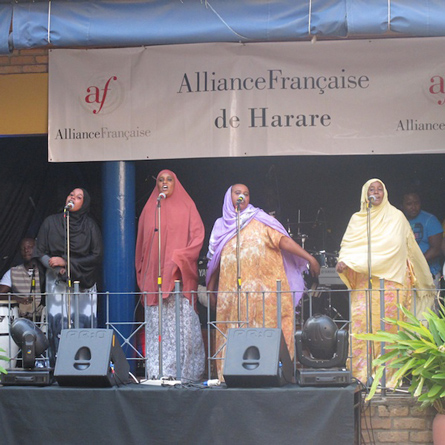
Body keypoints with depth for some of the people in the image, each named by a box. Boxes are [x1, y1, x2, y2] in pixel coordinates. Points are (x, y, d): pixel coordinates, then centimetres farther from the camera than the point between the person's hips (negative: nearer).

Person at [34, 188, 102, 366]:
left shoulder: (90, 226, 5)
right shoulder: (51, 222, 8)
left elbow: (97, 256, -1)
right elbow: (40, 252, 6)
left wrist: (66, 262, -10)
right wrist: (60, 270, -10)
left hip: (84, 284, 0)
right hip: (57, 283, 0)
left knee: (85, 323, -8)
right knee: (57, 323, -9)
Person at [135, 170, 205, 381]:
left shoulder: (186, 207, 8)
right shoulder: (149, 209, 16)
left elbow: (197, 235, -1)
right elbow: (141, 244, 17)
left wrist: (180, 257, -14)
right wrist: (142, 274, 8)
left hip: (179, 274, -3)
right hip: (154, 274, 3)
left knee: (181, 322, -9)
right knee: (156, 322, -4)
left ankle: (183, 370, -7)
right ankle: (158, 371, -5)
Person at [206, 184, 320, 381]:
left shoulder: (260, 220, 8)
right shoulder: (221, 226, 17)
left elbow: (283, 240, -1)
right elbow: (214, 260, 21)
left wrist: (308, 257, -11)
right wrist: (210, 289, 19)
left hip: (263, 289, -2)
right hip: (232, 293, 2)